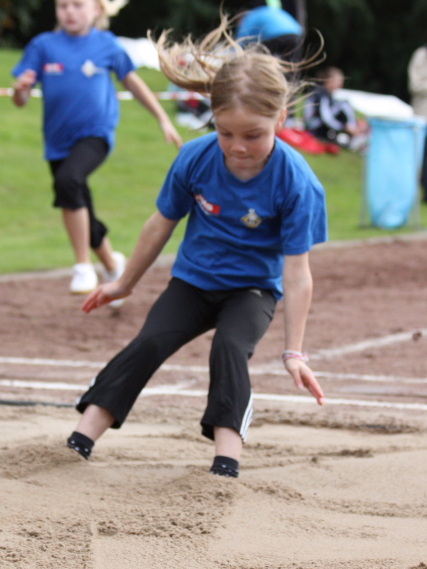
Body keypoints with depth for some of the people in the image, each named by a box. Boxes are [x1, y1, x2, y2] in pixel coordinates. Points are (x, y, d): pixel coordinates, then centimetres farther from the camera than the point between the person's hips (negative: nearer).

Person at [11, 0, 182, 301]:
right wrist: (21, 89, -26)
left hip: (95, 133, -3)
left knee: (68, 180, -33)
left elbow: (133, 82, 12)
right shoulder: (43, 46, -1)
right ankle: (112, 264, 43)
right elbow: (21, 100, -2)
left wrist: (163, 119, 14)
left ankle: (83, 266, -23)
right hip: (59, 141, 3)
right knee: (83, 221, 13)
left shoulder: (106, 44, -2)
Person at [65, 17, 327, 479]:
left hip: (252, 288, -2)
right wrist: (126, 283, 12)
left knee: (229, 348, -28)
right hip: (193, 280, 2)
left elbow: (296, 272, -21)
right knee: (147, 345, -16)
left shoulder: (296, 183, -25)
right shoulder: (195, 158, -17)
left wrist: (293, 352, -22)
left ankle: (226, 465, -31)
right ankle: (79, 444, -18)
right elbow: (162, 224, 1)